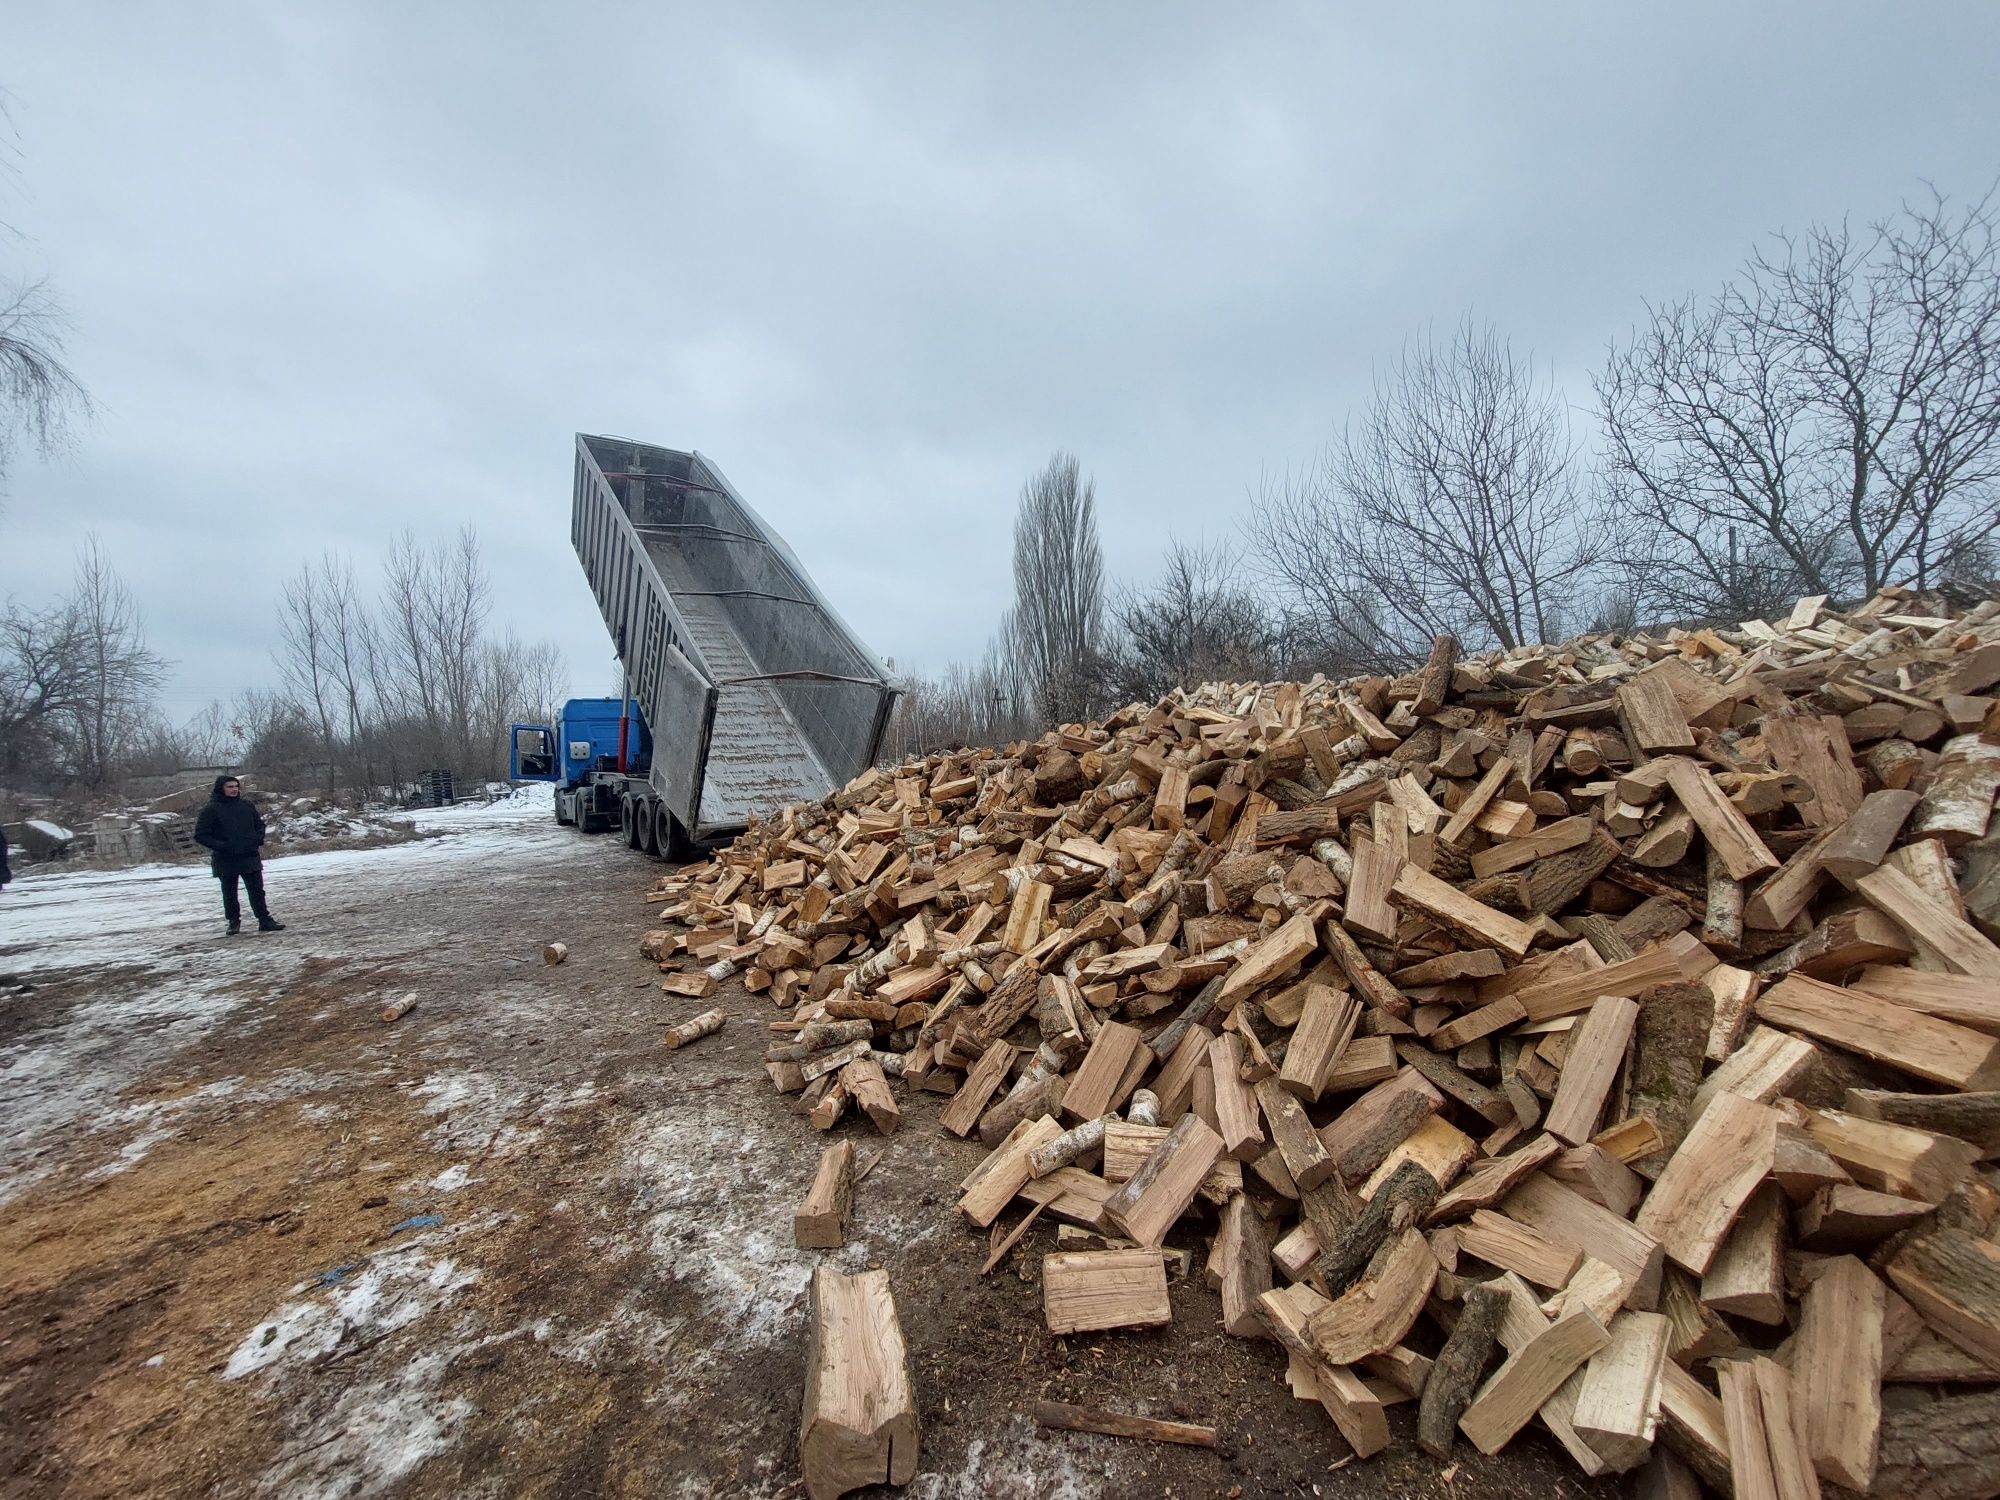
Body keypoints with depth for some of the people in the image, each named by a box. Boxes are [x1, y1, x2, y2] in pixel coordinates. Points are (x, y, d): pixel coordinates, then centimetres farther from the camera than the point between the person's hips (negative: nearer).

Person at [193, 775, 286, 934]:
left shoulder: (247, 805, 5)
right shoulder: (211, 809, -7)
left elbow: (259, 824, 18)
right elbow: (200, 835, -5)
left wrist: (259, 838, -1)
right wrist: (220, 846, -17)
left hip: (250, 857, 3)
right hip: (225, 860, -2)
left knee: (257, 890, 4)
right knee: (229, 894, 10)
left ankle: (264, 920, 8)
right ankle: (234, 922, 22)